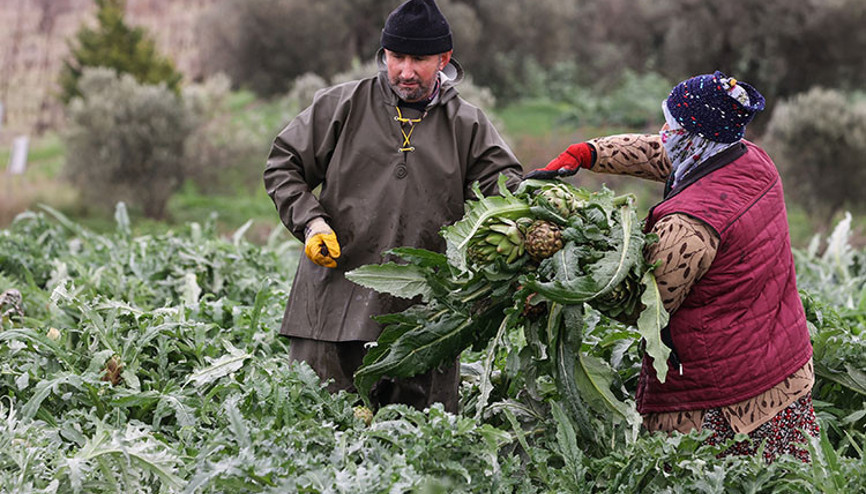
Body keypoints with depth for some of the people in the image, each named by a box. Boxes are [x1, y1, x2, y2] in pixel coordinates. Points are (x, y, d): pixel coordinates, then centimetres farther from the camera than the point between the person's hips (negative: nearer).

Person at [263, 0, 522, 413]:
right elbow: (283, 166, 11)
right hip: (335, 301, -1)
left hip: (423, 314, 1)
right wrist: (310, 222, -5)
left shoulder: (466, 126, 10)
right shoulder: (342, 106, 7)